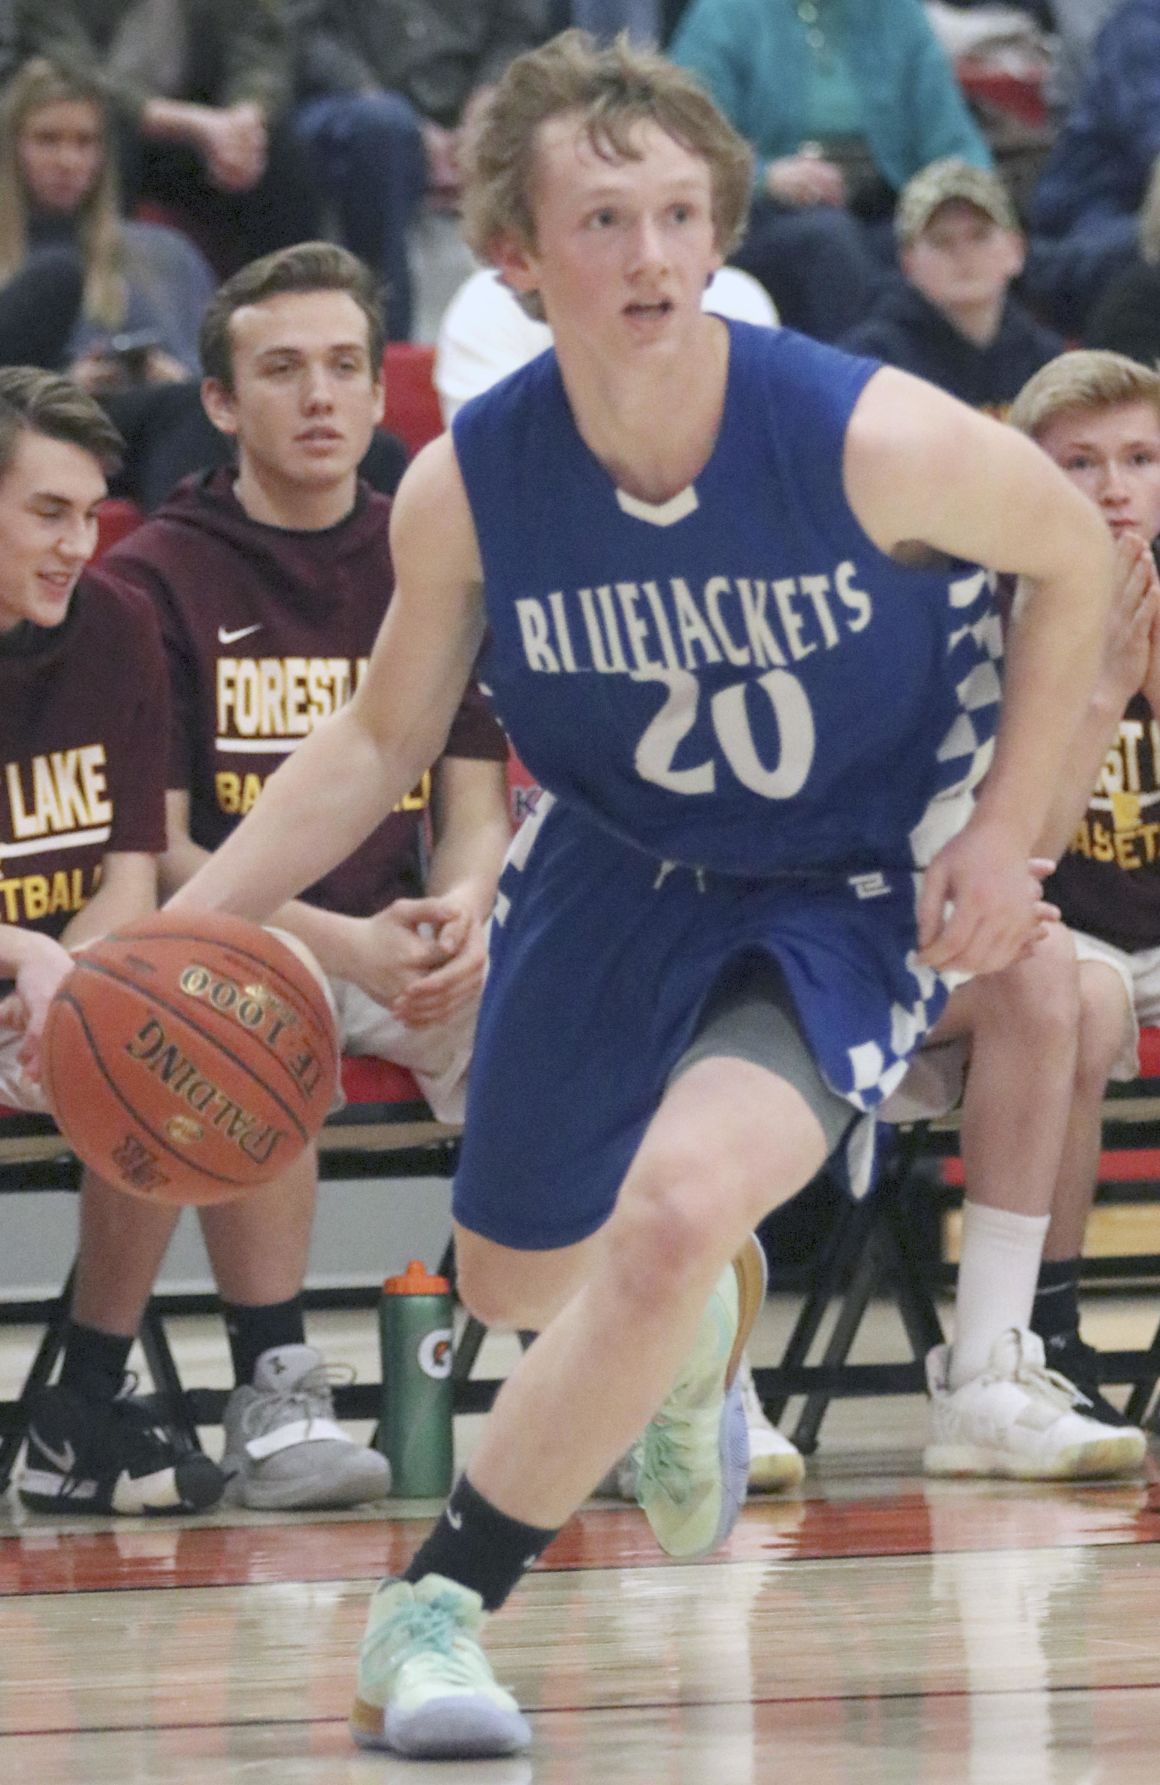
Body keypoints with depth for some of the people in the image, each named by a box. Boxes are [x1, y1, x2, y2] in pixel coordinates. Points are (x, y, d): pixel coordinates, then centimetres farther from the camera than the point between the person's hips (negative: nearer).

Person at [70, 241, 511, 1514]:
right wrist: (346, 942, -22)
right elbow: (155, 850, -7)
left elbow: (475, 812, 10)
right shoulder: (153, 583, 0)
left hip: (396, 949, 3)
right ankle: (272, 1395, -34)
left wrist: (457, 911, -16)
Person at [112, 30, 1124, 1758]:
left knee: (677, 1211, -29)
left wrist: (1003, 824, -13)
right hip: (613, 868, 4)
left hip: (854, 898, -4)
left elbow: (1072, 556, -8)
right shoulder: (465, 487, -20)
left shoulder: (873, 437, -30)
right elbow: (382, 741, -3)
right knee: (517, 1277, 20)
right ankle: (707, 1318, 59)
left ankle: (435, 1605, -14)